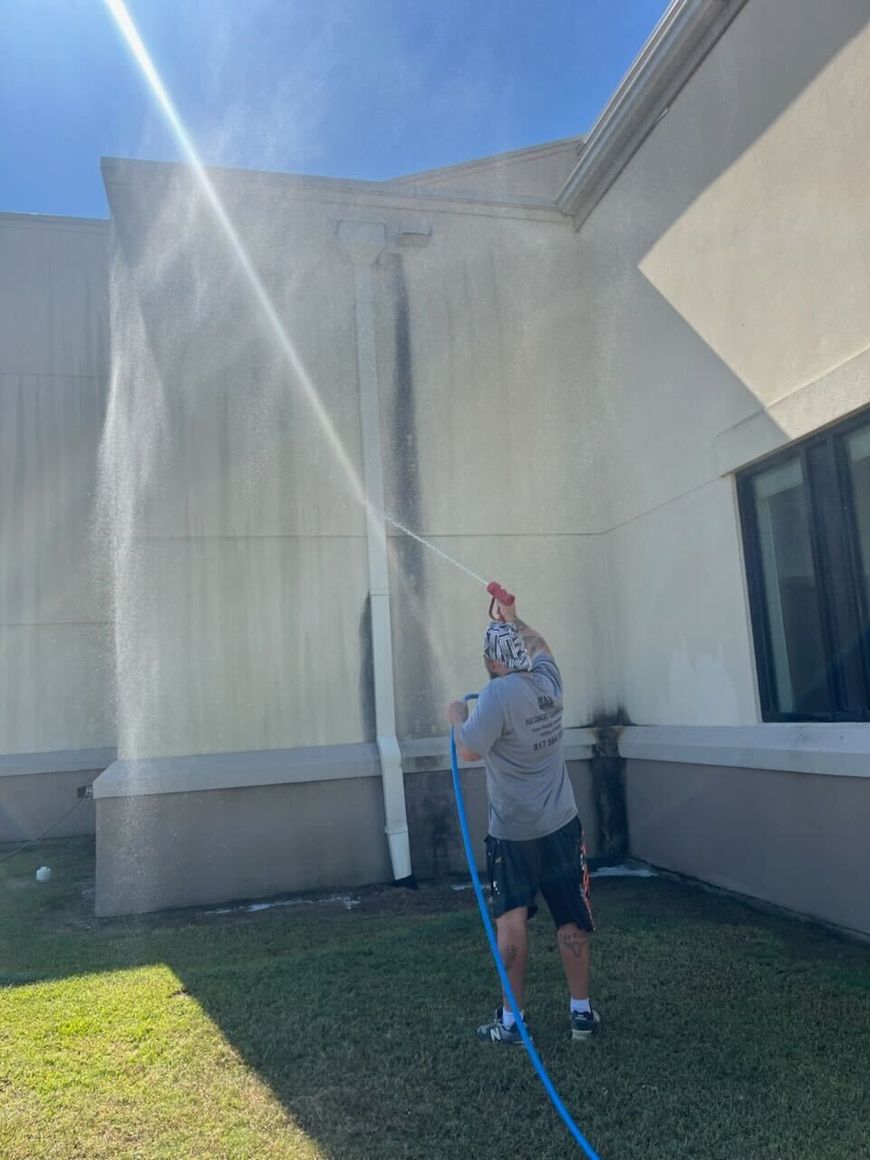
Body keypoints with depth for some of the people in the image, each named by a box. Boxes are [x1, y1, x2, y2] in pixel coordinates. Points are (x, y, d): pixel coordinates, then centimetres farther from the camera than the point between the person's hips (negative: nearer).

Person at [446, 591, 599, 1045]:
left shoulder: (498, 694, -19)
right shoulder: (548, 681, 1)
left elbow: (470, 750, -20)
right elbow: (540, 646, 22)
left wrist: (457, 717, -3)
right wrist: (512, 617, 32)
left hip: (512, 833, -5)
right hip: (560, 826, 5)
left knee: (511, 923, 6)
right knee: (572, 920, 11)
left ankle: (510, 1021, 13)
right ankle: (581, 1012, 21)